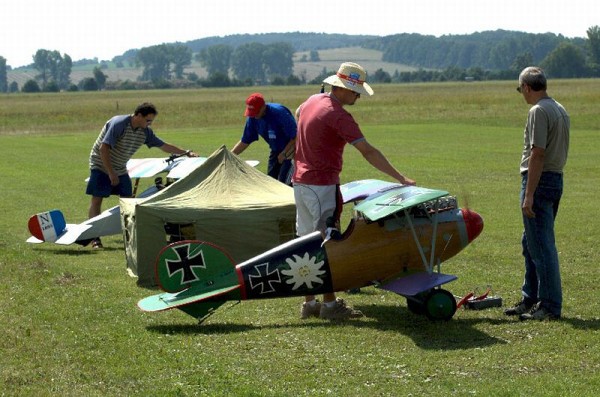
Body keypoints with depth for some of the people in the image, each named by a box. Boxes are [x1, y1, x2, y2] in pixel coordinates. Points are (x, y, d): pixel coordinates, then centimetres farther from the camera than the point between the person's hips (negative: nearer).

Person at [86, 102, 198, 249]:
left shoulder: (145, 132, -3)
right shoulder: (119, 124, -25)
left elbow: (164, 146, 7)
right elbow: (103, 148, -28)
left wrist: (187, 153, 2)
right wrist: (111, 173, -26)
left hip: (120, 169, 7)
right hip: (101, 166, -7)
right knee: (97, 199, -9)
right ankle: (95, 238, -7)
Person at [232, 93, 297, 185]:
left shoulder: (279, 113, -28)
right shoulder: (252, 118, -7)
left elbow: (295, 137, -23)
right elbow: (245, 141, 3)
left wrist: (284, 154, -20)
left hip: (290, 149, -7)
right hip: (276, 151, 7)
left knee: (283, 182, -16)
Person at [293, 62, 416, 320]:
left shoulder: (312, 101, 8)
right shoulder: (338, 115, -19)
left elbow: (297, 114, 31)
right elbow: (368, 152, -23)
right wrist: (401, 178, -23)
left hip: (300, 182, 9)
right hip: (322, 185, -9)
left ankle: (309, 303, 16)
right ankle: (330, 304, 0)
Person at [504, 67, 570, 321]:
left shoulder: (538, 111, -14)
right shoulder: (560, 110, 15)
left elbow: (538, 154, -20)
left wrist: (529, 195, -21)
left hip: (540, 180, -10)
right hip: (556, 178, 10)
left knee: (541, 245, -6)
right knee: (531, 244, 18)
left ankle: (550, 306, -4)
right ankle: (530, 300, 24)